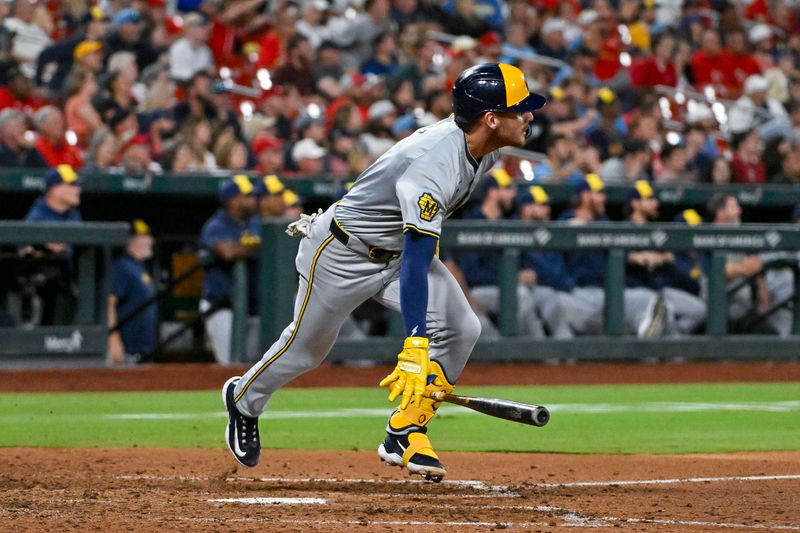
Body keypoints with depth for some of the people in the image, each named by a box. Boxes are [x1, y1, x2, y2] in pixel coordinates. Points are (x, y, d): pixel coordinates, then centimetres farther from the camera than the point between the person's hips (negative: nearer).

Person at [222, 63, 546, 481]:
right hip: (343, 253, -8)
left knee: (461, 329, -13)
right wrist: (415, 348, -48)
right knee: (307, 346, 11)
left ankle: (405, 434, -4)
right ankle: (243, 399, 41)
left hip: (401, 244, 8)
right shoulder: (434, 165, -39)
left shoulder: (483, 149, -12)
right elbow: (414, 264, -44)